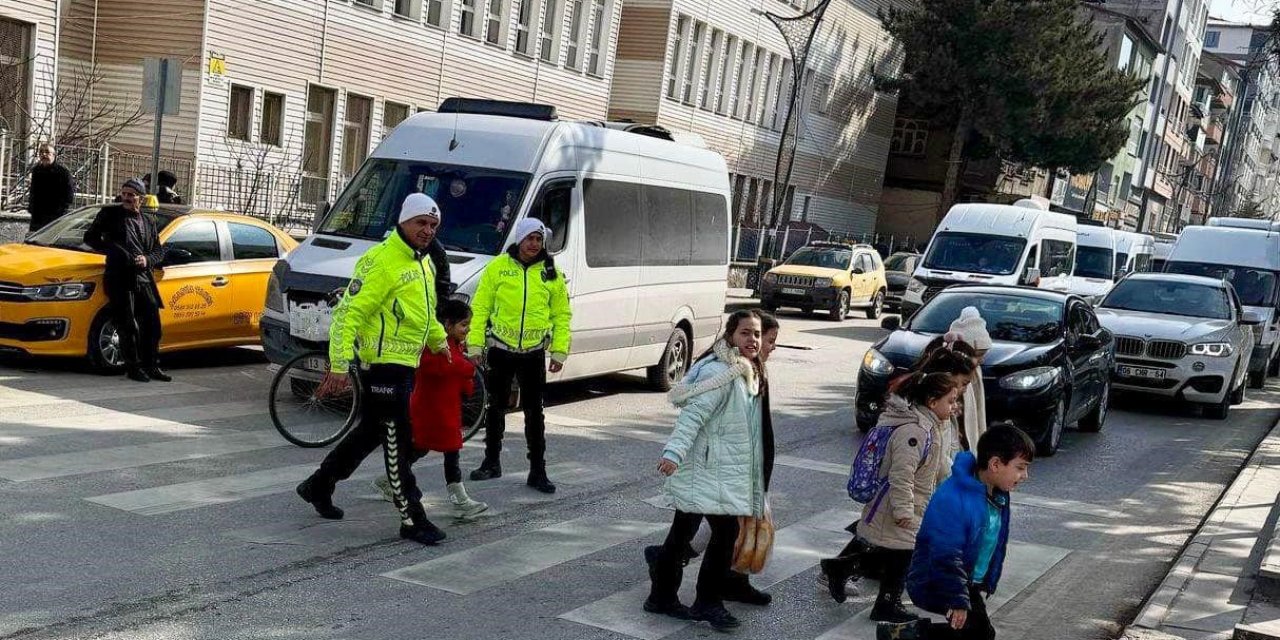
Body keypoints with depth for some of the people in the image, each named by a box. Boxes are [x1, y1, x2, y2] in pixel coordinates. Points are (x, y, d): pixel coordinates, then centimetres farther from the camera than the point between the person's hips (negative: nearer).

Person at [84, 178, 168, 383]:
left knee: (152, 325, 6)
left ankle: (152, 367, 17)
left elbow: (159, 251, 17)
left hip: (144, 279, 4)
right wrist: (115, 252, -9)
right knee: (128, 327, -6)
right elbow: (90, 237, 4)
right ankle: (133, 368, 3)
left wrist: (147, 259, -6)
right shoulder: (109, 214, 7)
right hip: (120, 279, -4)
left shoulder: (148, 222, 18)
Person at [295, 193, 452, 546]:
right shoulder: (382, 261, -17)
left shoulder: (422, 262, 14)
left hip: (405, 364, 10)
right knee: (398, 442, -5)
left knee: (372, 432, 19)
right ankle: (412, 519, 0)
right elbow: (348, 314, -20)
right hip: (383, 362, -10)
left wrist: (439, 340, 27)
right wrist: (339, 365, -25)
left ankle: (319, 485, 35)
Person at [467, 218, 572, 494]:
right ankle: (492, 463, 26)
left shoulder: (551, 273, 2)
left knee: (534, 413, 3)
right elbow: (480, 308, -1)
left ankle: (538, 471, 10)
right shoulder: (498, 267, -3)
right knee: (495, 408, 12)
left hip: (534, 353, 0)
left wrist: (559, 351, 0)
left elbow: (562, 315, 6)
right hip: (500, 350, 0)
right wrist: (475, 345, -6)